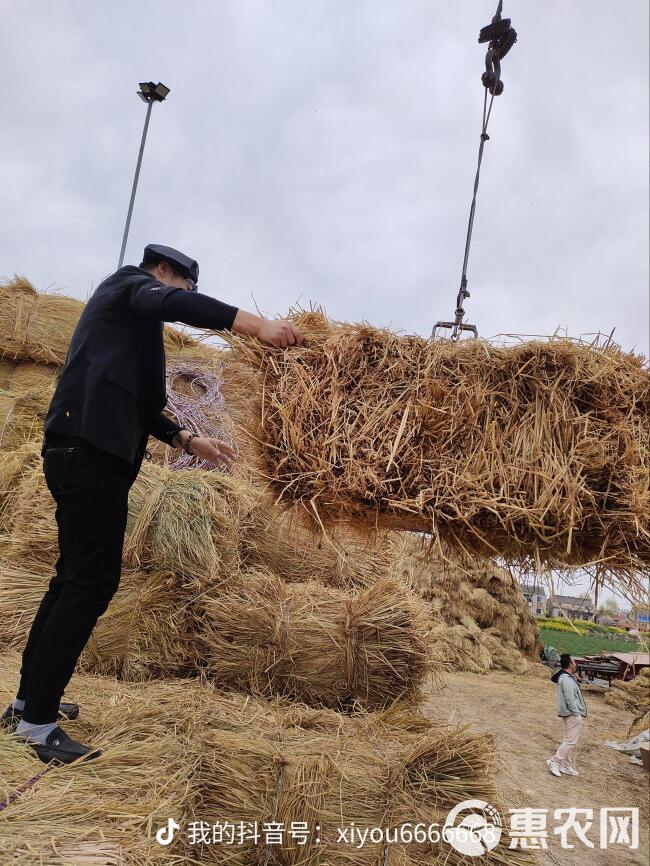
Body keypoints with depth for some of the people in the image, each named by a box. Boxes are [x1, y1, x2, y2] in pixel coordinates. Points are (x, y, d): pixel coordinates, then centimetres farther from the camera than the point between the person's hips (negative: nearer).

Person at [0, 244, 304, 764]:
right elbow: (173, 304, -21)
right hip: (91, 452, -10)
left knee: (76, 578, 15)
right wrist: (257, 325, -32)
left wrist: (190, 441, 20)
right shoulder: (129, 283, 4)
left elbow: (135, 403, 27)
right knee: (92, 584, -8)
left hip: (86, 452, 10)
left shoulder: (132, 321, 30)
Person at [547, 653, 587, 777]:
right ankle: (555, 761, -2)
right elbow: (570, 699, -23)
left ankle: (567, 765, 23)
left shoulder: (567, 677, 12)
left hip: (572, 714, 11)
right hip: (573, 715, -11)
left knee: (570, 740, 16)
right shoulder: (567, 679, -21)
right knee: (571, 741, -7)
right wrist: (577, 714, -18)